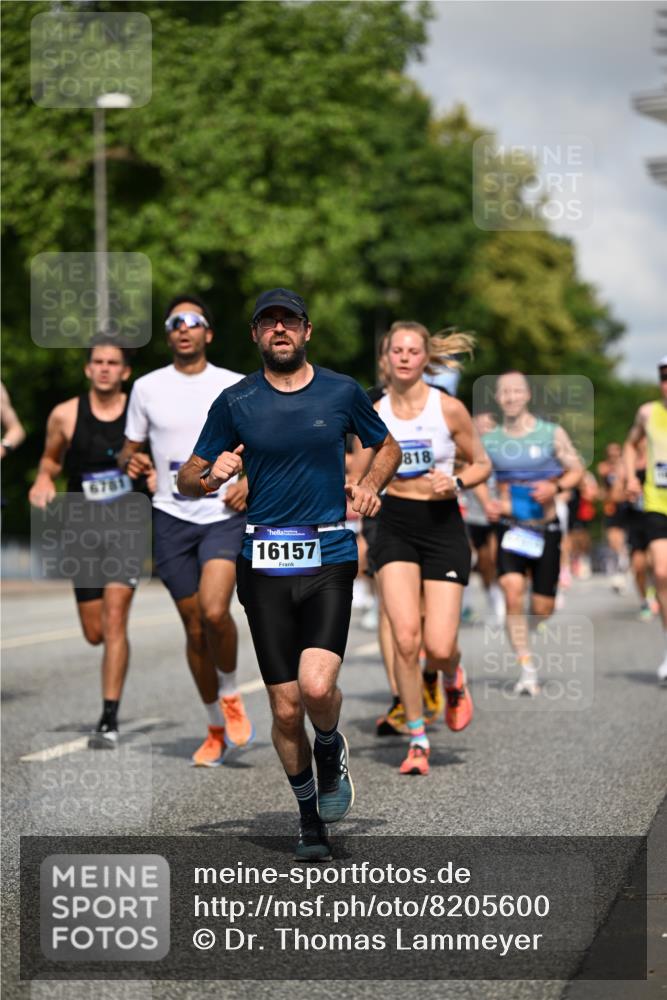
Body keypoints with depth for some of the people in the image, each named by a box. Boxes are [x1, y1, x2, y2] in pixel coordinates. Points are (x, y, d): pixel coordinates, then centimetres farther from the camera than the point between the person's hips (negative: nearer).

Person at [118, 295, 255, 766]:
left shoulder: (237, 387, 2)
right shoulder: (147, 388, 6)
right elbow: (130, 449, 14)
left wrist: (250, 482, -10)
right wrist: (130, 461, -9)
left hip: (225, 515, -2)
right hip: (172, 518, 2)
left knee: (214, 610, -24)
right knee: (195, 626, 6)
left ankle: (231, 695, 4)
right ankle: (217, 728, 22)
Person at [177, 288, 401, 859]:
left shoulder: (343, 393, 5)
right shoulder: (235, 403, 5)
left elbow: (388, 447, 21)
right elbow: (188, 481, 10)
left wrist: (369, 486, 1)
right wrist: (213, 477, -13)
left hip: (330, 559, -1)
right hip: (264, 563, 1)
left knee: (317, 687, -21)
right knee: (285, 707, 2)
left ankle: (331, 748, 14)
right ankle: (309, 812, 24)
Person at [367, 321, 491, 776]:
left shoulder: (448, 408, -3)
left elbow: (482, 464, 6)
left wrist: (456, 482, -12)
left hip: (443, 526, -1)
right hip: (395, 527, 1)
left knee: (439, 648, -9)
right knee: (405, 638, -14)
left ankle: (455, 679, 31)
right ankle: (418, 739, 3)